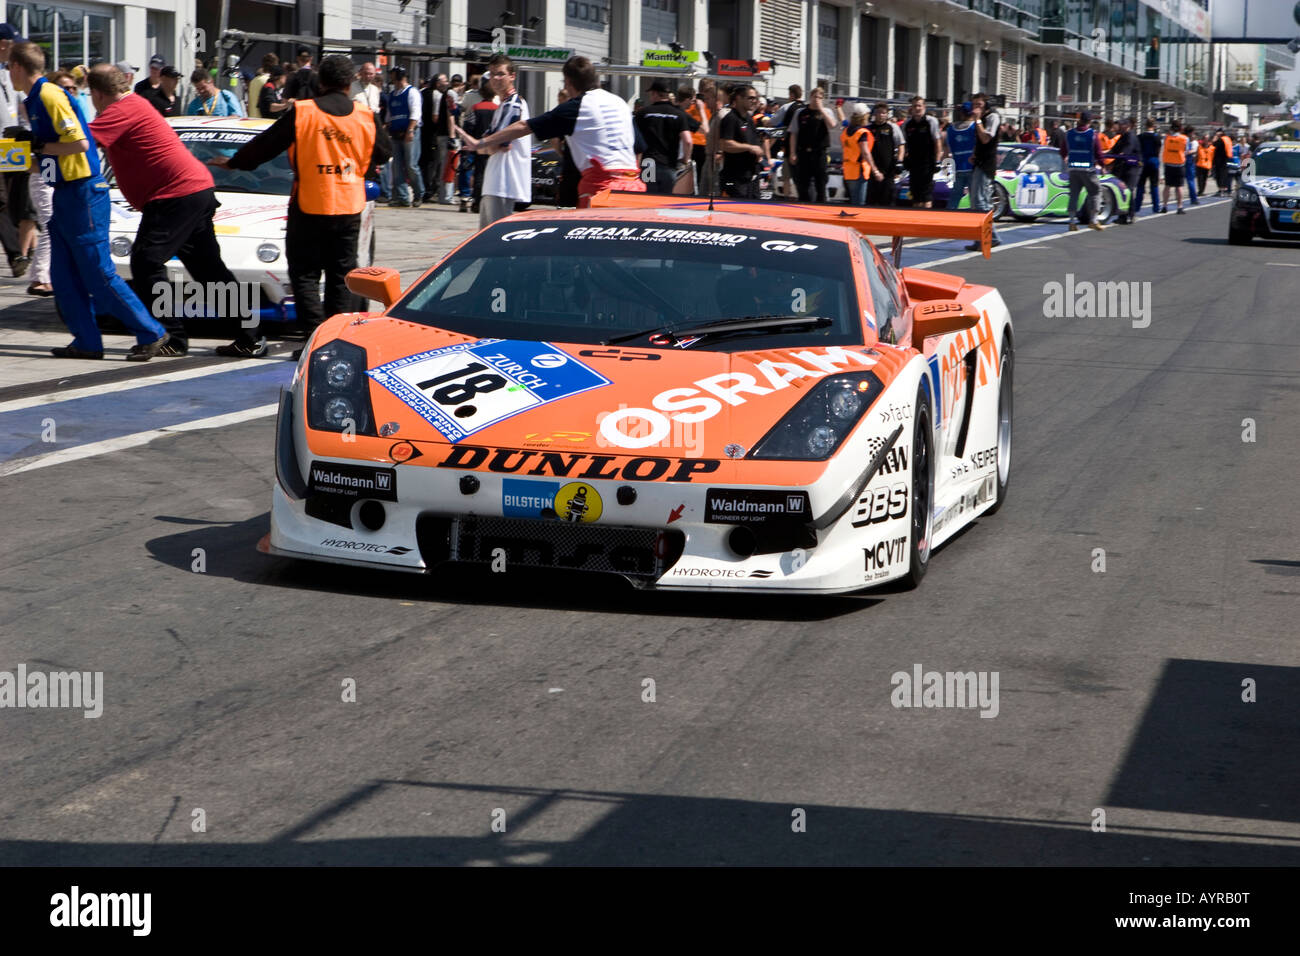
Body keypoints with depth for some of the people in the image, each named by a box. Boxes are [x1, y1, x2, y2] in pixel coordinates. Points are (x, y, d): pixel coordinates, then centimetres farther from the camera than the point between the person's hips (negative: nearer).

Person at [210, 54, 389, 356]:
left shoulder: (301, 113, -9)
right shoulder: (366, 117, -2)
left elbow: (264, 145, -1)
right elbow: (383, 152, 14)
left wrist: (233, 161, 15)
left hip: (309, 209, -3)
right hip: (349, 209, 3)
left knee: (304, 274, 4)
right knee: (342, 275, 11)